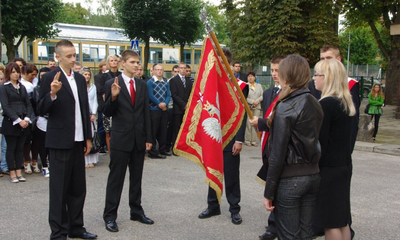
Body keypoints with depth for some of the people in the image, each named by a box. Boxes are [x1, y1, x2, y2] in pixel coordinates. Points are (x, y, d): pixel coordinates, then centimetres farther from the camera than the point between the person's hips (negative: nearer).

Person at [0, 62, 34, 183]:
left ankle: (19, 172, 14)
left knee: (20, 148, 8)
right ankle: (12, 173, 9)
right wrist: (18, 120, -16)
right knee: (11, 148, 2)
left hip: (24, 123, 5)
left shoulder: (22, 87, 14)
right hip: (10, 123, -5)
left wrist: (27, 118, -6)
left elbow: (28, 104, 10)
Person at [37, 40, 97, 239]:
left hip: (78, 141, 6)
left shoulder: (80, 78, 11)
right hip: (60, 141, -6)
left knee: (78, 187, 12)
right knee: (59, 188, 2)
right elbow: (41, 111, -9)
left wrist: (88, 137, 13)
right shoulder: (50, 78, -8)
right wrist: (52, 93, -27)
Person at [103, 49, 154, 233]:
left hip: (139, 138, 4)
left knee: (136, 177, 13)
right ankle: (110, 216, 11)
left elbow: (146, 113, 8)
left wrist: (148, 138, 5)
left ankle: (136, 211, 26)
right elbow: (107, 113, -5)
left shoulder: (142, 85, 8)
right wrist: (113, 96, -24)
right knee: (116, 178, 2)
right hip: (120, 138, -4)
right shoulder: (112, 84, -5)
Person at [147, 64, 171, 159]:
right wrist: (159, 104, -17)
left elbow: (168, 95, 5)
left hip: (164, 109, 5)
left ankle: (163, 150, 22)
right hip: (154, 109, -5)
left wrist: (165, 103, -14)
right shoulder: (150, 82, -2)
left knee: (163, 130, 11)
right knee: (153, 131, -2)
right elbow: (150, 95, -11)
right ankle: (152, 152, 3)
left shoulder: (166, 83, 12)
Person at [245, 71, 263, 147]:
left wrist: (257, 101, -8)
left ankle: (254, 141, 4)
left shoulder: (259, 85, 16)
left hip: (257, 107, 3)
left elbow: (262, 95, 9)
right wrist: (252, 101, -12)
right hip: (248, 107, -3)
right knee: (248, 124, -6)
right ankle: (247, 140, 1)